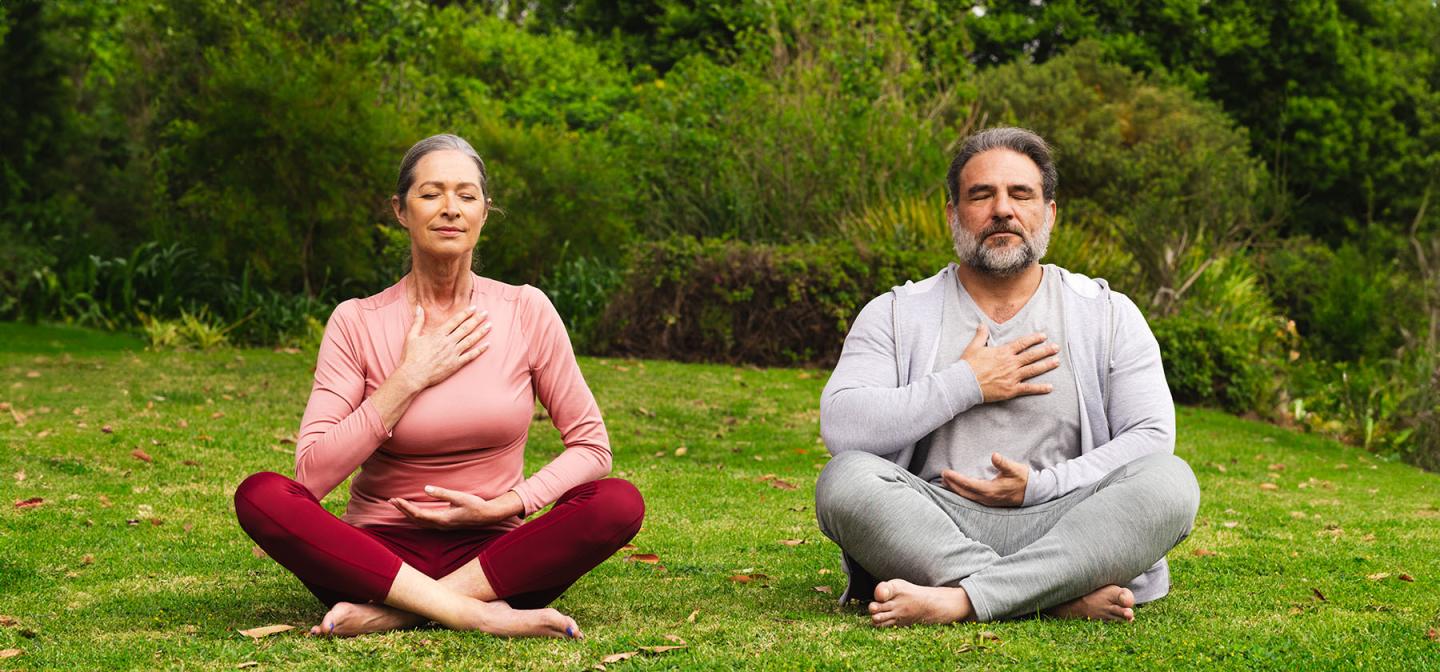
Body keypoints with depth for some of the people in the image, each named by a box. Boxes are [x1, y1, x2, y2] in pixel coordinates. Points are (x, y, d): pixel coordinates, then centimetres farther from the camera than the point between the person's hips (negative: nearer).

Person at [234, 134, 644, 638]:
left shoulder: (526, 311, 1)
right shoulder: (357, 323, -2)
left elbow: (591, 446, 3)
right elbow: (313, 475, -10)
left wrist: (502, 507, -11)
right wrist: (409, 379, -14)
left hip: (489, 553, 1)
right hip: (378, 552, -1)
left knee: (620, 502, -26)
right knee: (260, 495, -28)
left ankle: (391, 612, -28)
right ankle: (477, 615, -35)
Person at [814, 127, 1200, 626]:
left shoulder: (1108, 314, 13)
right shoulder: (896, 314, 11)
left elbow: (1152, 435, 2)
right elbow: (840, 427, -4)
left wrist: (1039, 486, -11)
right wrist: (966, 384, -5)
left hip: (1061, 527, 1)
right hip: (934, 534, -1)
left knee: (1172, 480, -26)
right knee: (846, 478, -29)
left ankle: (959, 601, -36)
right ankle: (1067, 599, -33)